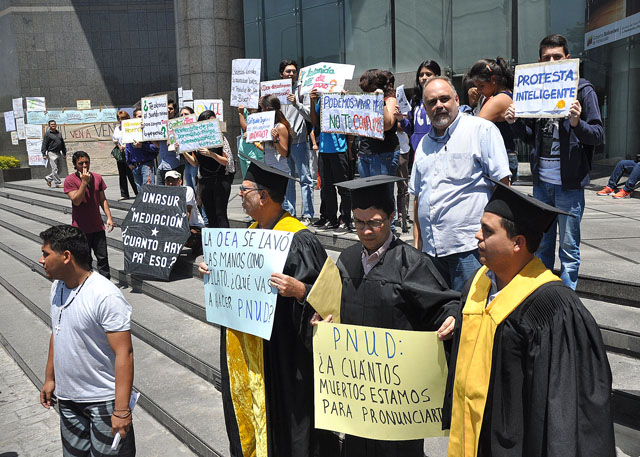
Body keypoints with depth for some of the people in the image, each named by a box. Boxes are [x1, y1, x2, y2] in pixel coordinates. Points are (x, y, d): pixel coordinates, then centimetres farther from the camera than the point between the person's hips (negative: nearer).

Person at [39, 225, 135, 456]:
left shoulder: (106, 296, -24)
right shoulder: (57, 287, 2)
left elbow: (124, 354, -25)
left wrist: (121, 410, -25)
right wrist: (50, 378, 18)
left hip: (103, 401, -8)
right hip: (67, 398, 8)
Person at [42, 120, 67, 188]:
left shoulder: (59, 133, 16)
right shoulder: (47, 134, -3)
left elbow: (63, 144, 21)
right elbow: (44, 144, -5)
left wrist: (64, 153, 18)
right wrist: (44, 154, -12)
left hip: (58, 153, 7)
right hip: (52, 153, -7)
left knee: (58, 169, 9)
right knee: (54, 169, -7)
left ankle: (48, 178, 26)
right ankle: (58, 183, -4)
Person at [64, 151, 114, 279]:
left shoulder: (97, 178, 5)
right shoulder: (70, 180, -8)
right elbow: (76, 201, -18)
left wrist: (109, 217, 2)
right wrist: (84, 181, -21)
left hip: (97, 226, 3)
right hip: (81, 228, -3)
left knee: (103, 257, 6)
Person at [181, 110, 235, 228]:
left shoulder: (220, 138, -3)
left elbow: (226, 161, -7)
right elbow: (195, 163, 12)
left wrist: (211, 154, -22)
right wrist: (184, 152, -2)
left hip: (221, 180, -4)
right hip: (204, 181, 4)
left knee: (220, 214, -10)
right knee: (210, 215, 8)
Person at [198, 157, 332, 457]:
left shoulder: (297, 239, -19)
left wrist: (299, 290, -38)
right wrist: (214, 272, 5)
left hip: (280, 351, -8)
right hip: (244, 345, 8)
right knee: (247, 407, 21)